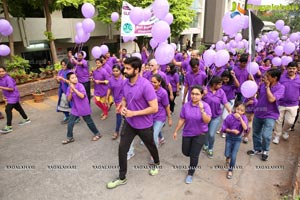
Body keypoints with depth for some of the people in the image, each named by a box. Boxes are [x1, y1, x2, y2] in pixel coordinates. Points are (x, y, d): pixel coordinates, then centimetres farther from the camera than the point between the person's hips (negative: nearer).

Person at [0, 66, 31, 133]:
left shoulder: (8, 78, -21)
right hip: (9, 97, 9)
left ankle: (9, 127, -12)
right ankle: (26, 119, 35)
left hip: (13, 96, -9)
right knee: (18, 108, 19)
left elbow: (11, 88, -26)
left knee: (8, 110, -14)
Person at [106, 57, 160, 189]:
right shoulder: (125, 83, -4)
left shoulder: (146, 85, -26)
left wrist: (134, 113, -25)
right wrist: (122, 106, -10)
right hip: (129, 123, 6)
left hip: (144, 125, -5)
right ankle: (122, 178, 25)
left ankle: (156, 163, 52)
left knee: (150, 146, 20)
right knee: (122, 148, 6)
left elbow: (154, 108, -26)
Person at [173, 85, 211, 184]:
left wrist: (201, 109, -39)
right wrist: (176, 131, 3)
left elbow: (207, 121, -28)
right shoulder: (186, 106, -11)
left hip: (200, 134, -3)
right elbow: (182, 120, -2)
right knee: (185, 152, 14)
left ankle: (190, 174, 24)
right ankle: (194, 153, 50)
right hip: (187, 133, 3)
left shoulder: (205, 106, -17)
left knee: (194, 155, 0)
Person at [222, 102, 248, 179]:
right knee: (227, 154, 6)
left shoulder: (243, 118, -15)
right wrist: (232, 130, -27)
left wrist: (240, 118, -36)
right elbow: (224, 128, -13)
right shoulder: (230, 117, -18)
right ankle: (228, 158, 46)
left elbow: (245, 128, -31)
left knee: (233, 156, -1)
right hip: (229, 137, 0)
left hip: (238, 139, 0)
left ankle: (230, 170, 24)